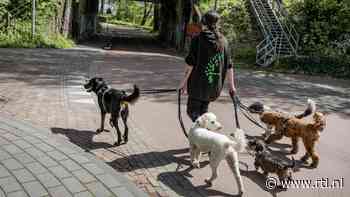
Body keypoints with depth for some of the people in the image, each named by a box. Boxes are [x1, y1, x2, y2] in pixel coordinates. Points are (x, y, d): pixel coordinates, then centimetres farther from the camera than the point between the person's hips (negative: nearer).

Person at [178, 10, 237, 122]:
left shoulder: (197, 39, -7)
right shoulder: (223, 41, 5)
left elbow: (190, 63, -11)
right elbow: (229, 66, 6)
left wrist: (184, 81, -4)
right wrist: (231, 85, 12)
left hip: (198, 83, -5)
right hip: (215, 85, 5)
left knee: (193, 111, 8)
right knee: (203, 111, 19)